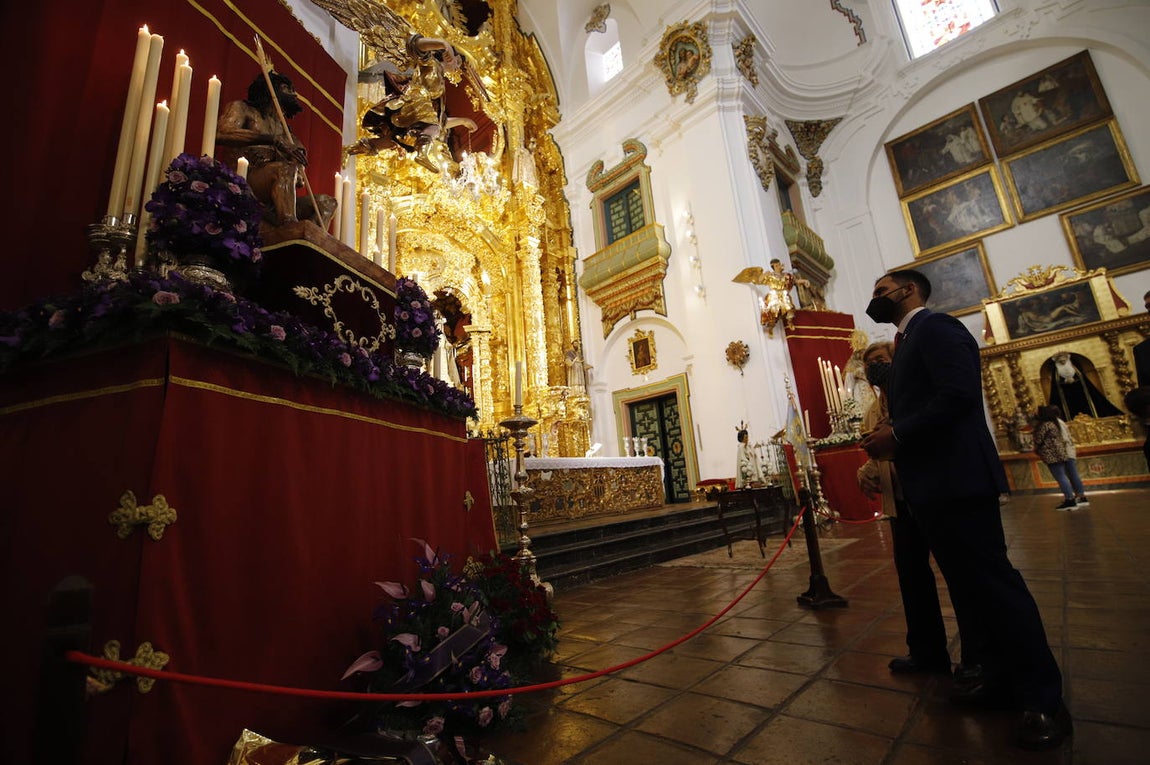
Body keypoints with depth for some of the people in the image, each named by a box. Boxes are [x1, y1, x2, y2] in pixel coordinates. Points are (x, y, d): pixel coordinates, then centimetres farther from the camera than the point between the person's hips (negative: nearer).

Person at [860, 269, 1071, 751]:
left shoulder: (936, 327, -8)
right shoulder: (909, 341, 21)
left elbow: (959, 394, -22)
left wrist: (897, 435, -18)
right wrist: (891, 439, 5)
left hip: (956, 478, -10)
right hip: (930, 483, 10)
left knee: (991, 578, -2)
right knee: (966, 580, 16)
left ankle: (1043, 698, 12)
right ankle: (999, 671, 29)